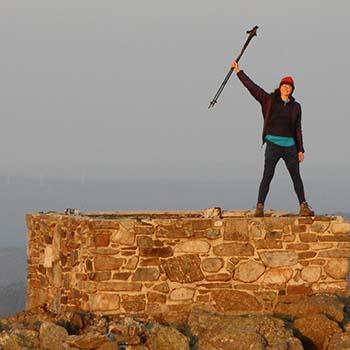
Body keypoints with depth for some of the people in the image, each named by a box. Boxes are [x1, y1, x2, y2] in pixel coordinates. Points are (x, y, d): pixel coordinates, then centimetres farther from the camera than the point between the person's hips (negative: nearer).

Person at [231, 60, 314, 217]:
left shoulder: (296, 106, 11)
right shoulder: (269, 100, 5)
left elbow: (298, 129, 12)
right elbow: (251, 86, 1)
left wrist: (300, 150, 8)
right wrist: (238, 71, -4)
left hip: (290, 145, 2)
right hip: (273, 144, -2)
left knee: (296, 176, 2)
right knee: (267, 176, -7)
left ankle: (303, 207, 4)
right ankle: (259, 207, -7)